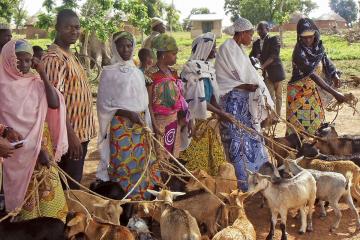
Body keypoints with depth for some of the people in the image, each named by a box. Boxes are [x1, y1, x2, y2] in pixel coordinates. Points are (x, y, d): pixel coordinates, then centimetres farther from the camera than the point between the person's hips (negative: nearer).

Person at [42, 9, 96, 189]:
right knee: (69, 186, 0)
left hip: (81, 131, 9)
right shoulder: (54, 58, -16)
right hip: (70, 134, -9)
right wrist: (70, 135, -26)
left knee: (75, 182, 17)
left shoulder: (71, 56, 14)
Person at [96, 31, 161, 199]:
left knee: (139, 162, 5)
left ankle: (140, 197, 14)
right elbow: (104, 103, -6)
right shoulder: (109, 72, -3)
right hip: (119, 125, -5)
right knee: (122, 164, -6)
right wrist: (128, 113, -15)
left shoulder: (137, 73, 12)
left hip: (139, 125, 5)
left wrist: (146, 125, 9)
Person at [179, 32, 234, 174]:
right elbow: (198, 99, -19)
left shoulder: (209, 66, 8)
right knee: (197, 157, 2)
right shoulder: (192, 67, -17)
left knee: (212, 156, 14)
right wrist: (220, 113, -17)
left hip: (208, 117, 8)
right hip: (196, 119, -8)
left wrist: (222, 111, -6)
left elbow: (212, 95, 8)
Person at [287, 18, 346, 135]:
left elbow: (325, 61, 12)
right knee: (299, 126, -1)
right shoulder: (299, 52, -25)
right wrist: (334, 93, -34)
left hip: (314, 92, 7)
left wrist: (334, 74, -9)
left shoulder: (318, 46, -4)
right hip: (299, 93, -7)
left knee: (316, 123, 13)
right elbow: (313, 76, -31)